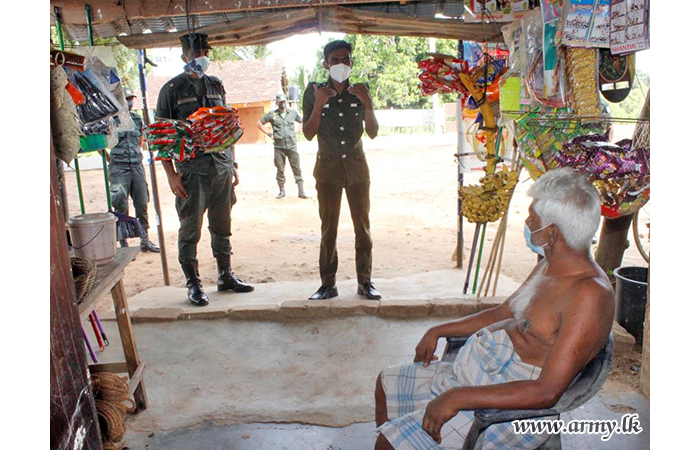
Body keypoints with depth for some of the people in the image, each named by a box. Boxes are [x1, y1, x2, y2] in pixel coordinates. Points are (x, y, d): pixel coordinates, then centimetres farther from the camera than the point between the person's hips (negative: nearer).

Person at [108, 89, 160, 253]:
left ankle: (145, 240, 16)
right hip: (119, 169, -5)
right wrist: (113, 159, 0)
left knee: (142, 204, 7)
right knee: (121, 206, -2)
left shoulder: (136, 119, 9)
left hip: (137, 166, 5)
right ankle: (123, 243, 7)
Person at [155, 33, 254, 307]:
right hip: (191, 171, -4)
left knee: (222, 227, 12)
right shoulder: (172, 89, 0)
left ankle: (226, 276, 24)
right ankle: (193, 284, 12)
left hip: (222, 168, 4)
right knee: (190, 230, 1)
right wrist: (171, 174, -10)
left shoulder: (216, 86, 14)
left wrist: (233, 164, 12)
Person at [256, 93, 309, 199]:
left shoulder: (293, 113, 8)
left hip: (292, 146, 0)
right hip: (279, 147, 0)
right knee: (280, 170, 4)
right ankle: (281, 191, 14)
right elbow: (259, 123, 12)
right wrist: (269, 133, 4)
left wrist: (296, 131, 10)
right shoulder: (272, 114, 4)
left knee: (297, 169, -3)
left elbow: (302, 122, 24)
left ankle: (301, 191, -1)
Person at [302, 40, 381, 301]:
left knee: (362, 225, 3)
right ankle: (328, 284, 10)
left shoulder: (360, 91, 4)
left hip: (356, 166, 2)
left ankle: (364, 282, 13)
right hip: (328, 168, -1)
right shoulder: (315, 92, 0)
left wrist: (368, 105, -13)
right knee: (328, 229, 2)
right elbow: (308, 134, -4)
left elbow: (372, 133, 2)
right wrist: (318, 105, -16)